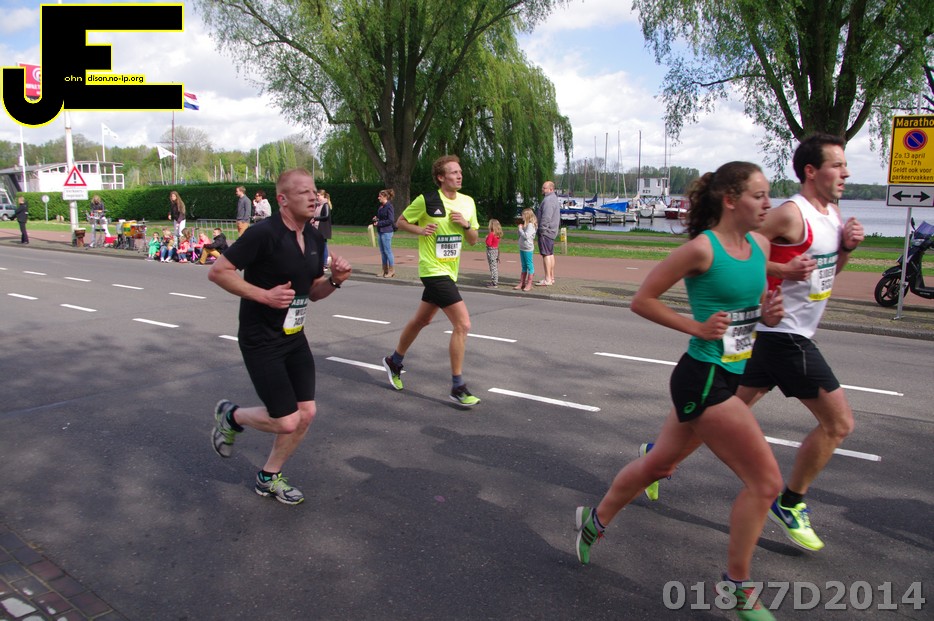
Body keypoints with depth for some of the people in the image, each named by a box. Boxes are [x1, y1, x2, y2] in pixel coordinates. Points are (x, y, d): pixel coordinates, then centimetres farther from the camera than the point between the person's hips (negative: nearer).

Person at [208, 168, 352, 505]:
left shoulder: (315, 239, 5)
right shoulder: (264, 233, -19)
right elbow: (217, 271, -17)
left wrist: (335, 280, -7)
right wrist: (264, 294, -24)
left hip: (294, 337, 8)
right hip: (261, 341, -8)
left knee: (306, 412, 6)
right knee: (286, 421, -7)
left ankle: (269, 477, 28)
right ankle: (231, 416, 24)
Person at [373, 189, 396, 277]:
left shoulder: (389, 206, -13)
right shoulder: (381, 206, 13)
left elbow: (391, 220, -18)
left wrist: (379, 223, -16)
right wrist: (376, 218, 4)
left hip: (387, 232, -9)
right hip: (380, 231, 9)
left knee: (388, 251, -4)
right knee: (382, 251, 12)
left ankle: (391, 270, 4)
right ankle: (385, 270, 19)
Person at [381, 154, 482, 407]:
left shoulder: (468, 202, 6)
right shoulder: (426, 200, -11)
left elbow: (474, 239, 11)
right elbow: (400, 222, 0)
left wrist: (466, 224, -9)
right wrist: (421, 230, -17)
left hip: (449, 271, 8)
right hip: (433, 270, -8)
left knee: (422, 320, 22)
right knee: (463, 324, -15)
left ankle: (394, 362, 43)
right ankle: (457, 387, -4)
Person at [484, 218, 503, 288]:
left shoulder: (491, 234, -18)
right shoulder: (497, 234, 7)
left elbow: (489, 243, -21)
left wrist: (487, 238, -6)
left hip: (491, 251, -9)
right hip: (496, 250, 9)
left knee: (493, 267, -5)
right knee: (496, 267, 16)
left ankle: (494, 283, -3)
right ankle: (495, 281, 26)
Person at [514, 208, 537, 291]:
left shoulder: (530, 225, -15)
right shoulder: (525, 224, 14)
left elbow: (526, 236, -24)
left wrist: (520, 229, -13)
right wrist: (520, 229, 3)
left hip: (528, 248, -10)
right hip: (522, 248, 10)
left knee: (529, 265, -2)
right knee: (524, 266, 13)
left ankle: (529, 284, 2)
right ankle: (522, 283, 18)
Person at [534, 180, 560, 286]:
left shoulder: (548, 200, -19)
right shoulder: (554, 198, 16)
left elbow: (546, 217, -24)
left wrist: (542, 229, -18)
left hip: (546, 231, -11)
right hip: (551, 231, 11)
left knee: (546, 254, -10)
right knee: (550, 254, 15)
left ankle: (547, 279, -10)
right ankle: (551, 277, 22)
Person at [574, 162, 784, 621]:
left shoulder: (759, 245, 7)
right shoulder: (702, 248, -16)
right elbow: (642, 300, -11)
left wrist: (769, 312, -1)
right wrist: (696, 327, -15)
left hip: (727, 377, 8)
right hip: (702, 380, -8)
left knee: (659, 463, 21)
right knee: (765, 481, -3)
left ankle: (595, 520, 42)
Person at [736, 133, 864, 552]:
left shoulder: (833, 211, 13)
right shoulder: (791, 214, -17)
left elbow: (828, 269, 23)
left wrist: (847, 247, 4)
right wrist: (784, 270, -28)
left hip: (784, 334, 9)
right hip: (783, 333, -9)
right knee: (838, 422, -1)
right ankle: (790, 504, 14)